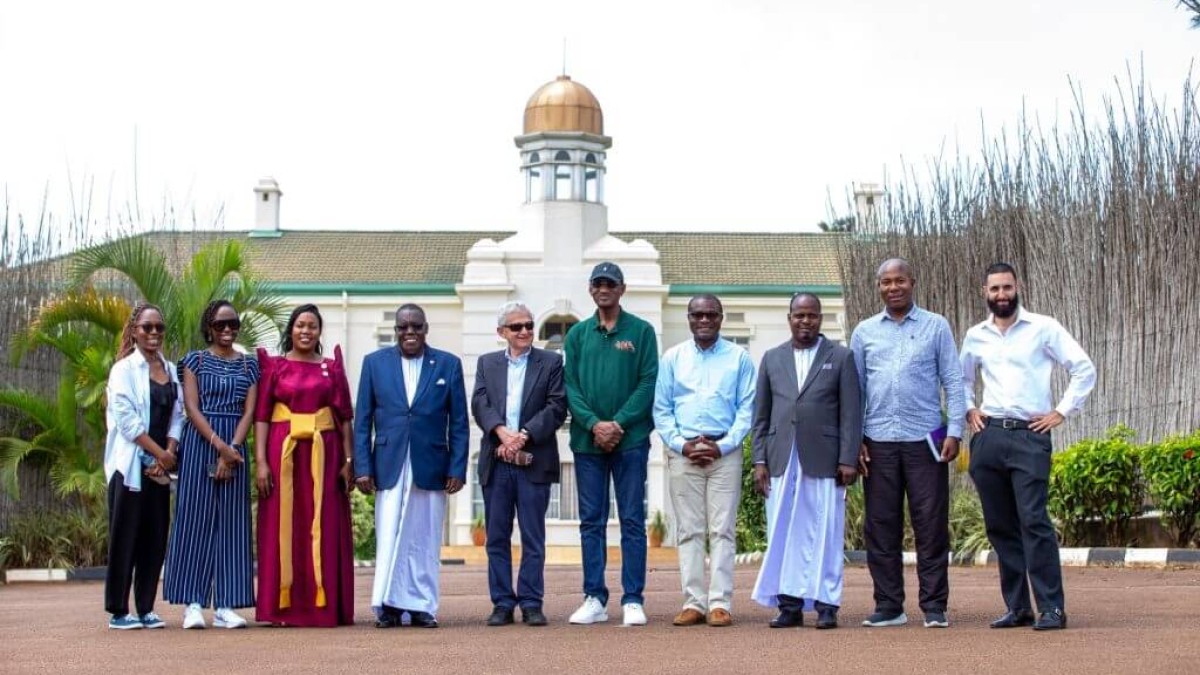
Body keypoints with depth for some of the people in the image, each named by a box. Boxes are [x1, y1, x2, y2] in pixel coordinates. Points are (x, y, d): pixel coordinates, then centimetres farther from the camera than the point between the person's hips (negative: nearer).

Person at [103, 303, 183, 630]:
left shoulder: (170, 370, 13)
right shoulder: (124, 369, -3)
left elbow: (177, 416, 11)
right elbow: (126, 419, -10)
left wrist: (169, 453, -5)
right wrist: (160, 453, -12)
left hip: (160, 466, 5)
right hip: (130, 465, -5)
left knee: (156, 537, 4)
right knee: (125, 537, -3)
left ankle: (145, 608, 11)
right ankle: (118, 611, 2)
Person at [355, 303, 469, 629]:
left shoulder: (448, 364, 6)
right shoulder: (375, 363, 7)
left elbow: (459, 423, 5)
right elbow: (363, 421, 6)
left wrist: (457, 468, -2)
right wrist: (363, 466, -2)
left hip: (431, 467, 0)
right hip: (389, 466, 0)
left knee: (425, 540, 4)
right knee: (389, 538, -4)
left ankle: (422, 606, 10)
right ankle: (388, 605, 1)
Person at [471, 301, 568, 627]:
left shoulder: (551, 363, 6)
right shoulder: (487, 363, 14)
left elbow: (557, 407, -4)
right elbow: (479, 403, 0)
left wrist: (523, 435, -16)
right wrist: (502, 432, -18)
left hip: (534, 462, -2)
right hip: (496, 463, 2)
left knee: (533, 538, 0)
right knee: (497, 537, 4)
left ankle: (531, 603, 4)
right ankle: (502, 603, 9)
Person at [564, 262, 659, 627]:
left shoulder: (641, 331, 4)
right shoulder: (578, 334, 10)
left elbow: (648, 383, -3)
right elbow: (570, 386, 4)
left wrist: (619, 423, -13)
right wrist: (594, 424, -11)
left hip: (630, 439, -2)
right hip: (588, 441, 2)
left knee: (632, 521, -1)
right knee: (591, 521, 5)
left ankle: (633, 600, 1)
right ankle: (594, 598, 10)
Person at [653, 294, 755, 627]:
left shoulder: (739, 358, 6)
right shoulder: (672, 358, 10)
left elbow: (747, 408, 2)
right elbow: (661, 409, 8)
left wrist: (723, 446, -9)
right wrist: (681, 444, -6)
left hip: (725, 452, -1)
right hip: (683, 452, 1)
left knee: (722, 529, -4)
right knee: (689, 530, 1)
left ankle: (720, 603, -4)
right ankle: (693, 602, 2)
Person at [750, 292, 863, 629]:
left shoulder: (841, 357, 6)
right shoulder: (772, 358, 14)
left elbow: (851, 413, 1)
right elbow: (761, 415, 13)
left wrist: (848, 460, -7)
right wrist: (760, 460, 5)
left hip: (823, 461, -3)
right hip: (782, 461, 3)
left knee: (825, 535, -1)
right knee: (784, 534, 2)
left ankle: (826, 605, 3)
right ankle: (789, 605, 7)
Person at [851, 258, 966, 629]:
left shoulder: (936, 326, 5)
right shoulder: (864, 332, 11)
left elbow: (953, 382, 3)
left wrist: (954, 431, -6)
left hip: (925, 440, -2)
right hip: (878, 442, 2)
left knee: (931, 526, -2)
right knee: (881, 527, 4)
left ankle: (935, 606, 4)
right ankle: (888, 606, 11)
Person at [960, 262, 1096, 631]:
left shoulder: (1043, 328, 1)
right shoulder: (975, 336, 12)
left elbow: (1085, 369, 0)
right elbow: (961, 378, 30)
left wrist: (1061, 411, -4)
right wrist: (968, 409, 15)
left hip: (1029, 435, -4)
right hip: (988, 436, 5)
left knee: (1033, 521, -14)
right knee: (1000, 526, 5)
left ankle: (1052, 608, -11)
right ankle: (1018, 607, 11)